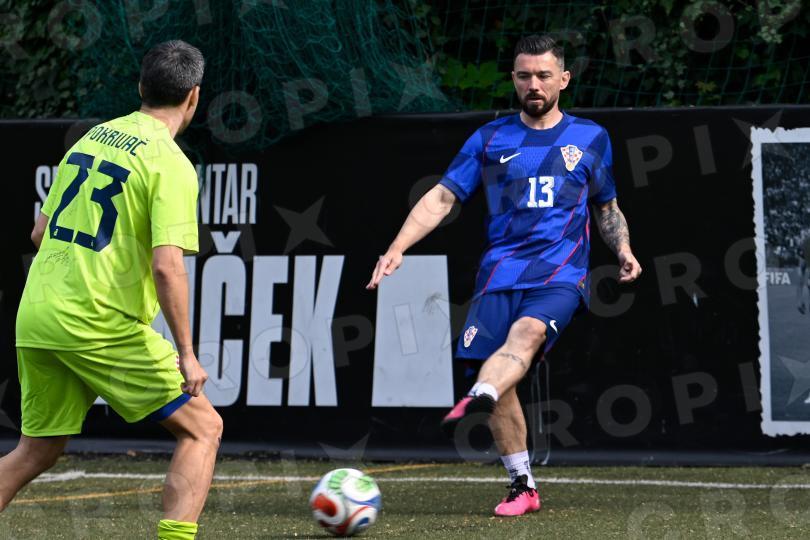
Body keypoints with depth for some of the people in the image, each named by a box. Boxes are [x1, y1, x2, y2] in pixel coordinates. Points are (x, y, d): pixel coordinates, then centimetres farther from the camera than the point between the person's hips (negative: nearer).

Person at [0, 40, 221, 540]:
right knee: (202, 428, 3)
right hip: (101, 325, -7)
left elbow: (41, 233, 20)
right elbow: (166, 265, -18)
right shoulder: (171, 164, -9)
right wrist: (186, 355, -14)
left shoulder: (91, 138, 14)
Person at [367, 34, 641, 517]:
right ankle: (523, 487, 8)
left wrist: (624, 250, 5)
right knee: (500, 377, -8)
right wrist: (397, 250, -4)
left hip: (560, 273, -2)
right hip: (501, 271, 2)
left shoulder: (591, 138, 13)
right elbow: (442, 197, 7)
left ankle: (474, 403, -61)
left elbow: (607, 207, 25)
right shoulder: (490, 139, 11)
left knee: (526, 333, -33)